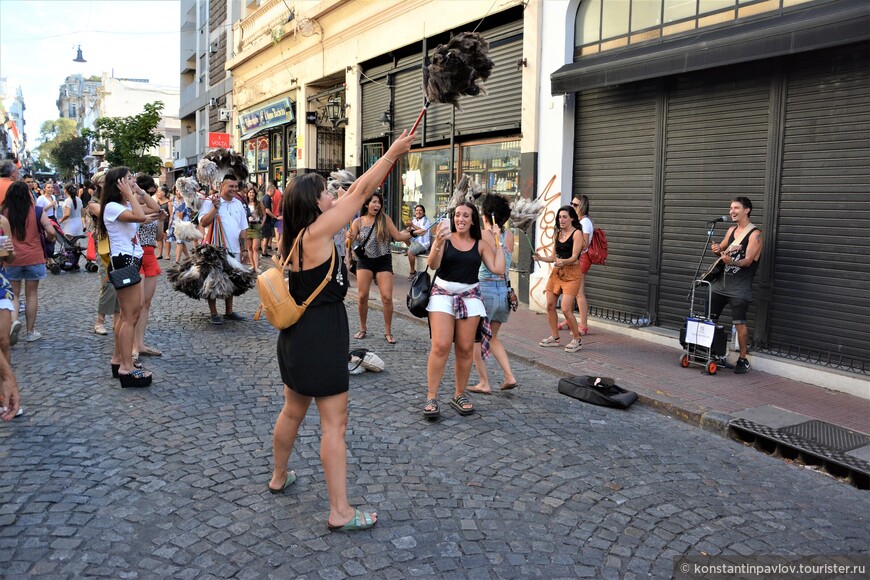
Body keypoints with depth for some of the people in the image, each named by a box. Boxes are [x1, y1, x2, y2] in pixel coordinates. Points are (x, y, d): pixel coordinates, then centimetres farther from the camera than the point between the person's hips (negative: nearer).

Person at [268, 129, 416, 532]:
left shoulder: (297, 234, 8)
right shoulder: (317, 232, -17)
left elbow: (352, 195, 14)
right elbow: (360, 193, -13)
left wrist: (387, 163, 16)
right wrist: (393, 153, -5)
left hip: (296, 335, 10)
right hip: (322, 337, -10)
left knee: (293, 411, 24)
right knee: (334, 423, -2)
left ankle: (279, 477, 43)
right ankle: (340, 512, 6)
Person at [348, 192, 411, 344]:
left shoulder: (385, 219, -3)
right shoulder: (358, 221, -1)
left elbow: (398, 236, -2)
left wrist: (412, 233, -16)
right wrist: (350, 238, -24)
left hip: (383, 261, -1)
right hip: (364, 261, 1)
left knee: (387, 297, -7)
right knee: (362, 296, -1)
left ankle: (388, 332, 8)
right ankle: (363, 329, 19)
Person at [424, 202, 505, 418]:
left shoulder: (481, 244, 6)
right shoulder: (445, 238, 0)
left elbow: (498, 269, -2)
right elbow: (433, 265, -12)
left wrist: (498, 241, 0)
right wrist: (439, 241, -28)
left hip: (470, 296, 3)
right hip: (443, 293, -2)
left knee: (465, 349, 5)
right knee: (440, 346, -12)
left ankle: (459, 395, 19)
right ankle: (431, 398, -4)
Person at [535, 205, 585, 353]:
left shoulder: (576, 234, -7)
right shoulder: (558, 234, 14)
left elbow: (574, 257, -17)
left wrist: (563, 262, -35)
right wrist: (541, 258, -2)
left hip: (571, 273, -7)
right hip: (556, 272, 7)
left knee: (566, 309, -13)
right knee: (550, 305, 6)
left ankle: (576, 340, 3)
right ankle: (554, 337, 21)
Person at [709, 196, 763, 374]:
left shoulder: (755, 234, -8)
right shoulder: (731, 230, 14)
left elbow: (748, 260, -15)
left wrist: (731, 262, -35)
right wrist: (717, 249, -2)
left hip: (739, 287, -7)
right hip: (720, 283, 7)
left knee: (740, 323, -6)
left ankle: (743, 360, 7)